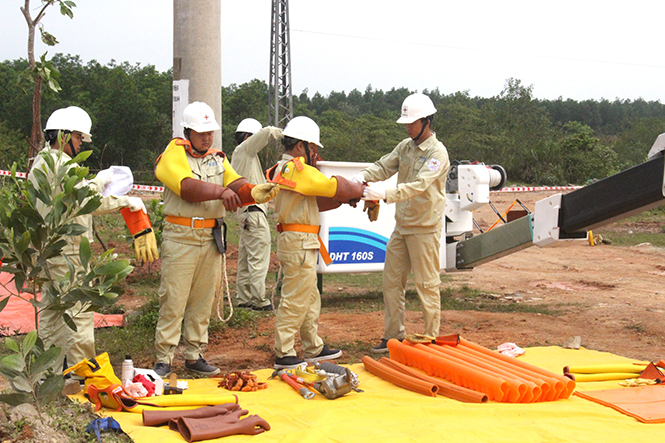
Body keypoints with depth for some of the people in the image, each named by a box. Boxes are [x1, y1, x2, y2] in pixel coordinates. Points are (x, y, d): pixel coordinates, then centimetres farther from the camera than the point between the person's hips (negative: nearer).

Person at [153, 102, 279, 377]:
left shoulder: (218, 158, 15)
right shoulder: (173, 155, -3)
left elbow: (236, 185, -1)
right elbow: (188, 187, -20)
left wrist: (256, 192, -22)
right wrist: (221, 192, -32)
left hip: (212, 238, 5)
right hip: (180, 237, -5)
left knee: (203, 300, 10)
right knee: (173, 300, -4)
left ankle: (194, 356, 20)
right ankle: (163, 359, 5)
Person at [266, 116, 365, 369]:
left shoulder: (282, 169, 18)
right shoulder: (298, 169, -15)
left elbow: (317, 203, 17)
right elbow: (336, 187, -15)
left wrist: (344, 198, 8)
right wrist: (360, 191, 3)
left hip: (298, 243, 11)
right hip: (299, 243, -11)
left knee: (310, 300, 18)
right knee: (295, 300, -5)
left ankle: (314, 348, 27)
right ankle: (283, 355, 1)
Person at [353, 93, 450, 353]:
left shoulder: (437, 153, -14)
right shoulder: (405, 146, 10)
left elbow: (419, 185, -28)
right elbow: (384, 166, 3)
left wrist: (386, 194, -39)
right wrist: (362, 177, -18)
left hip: (425, 228, -8)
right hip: (402, 225, 8)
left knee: (427, 285, 0)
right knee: (391, 281, 10)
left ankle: (431, 338, 12)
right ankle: (393, 335, 20)